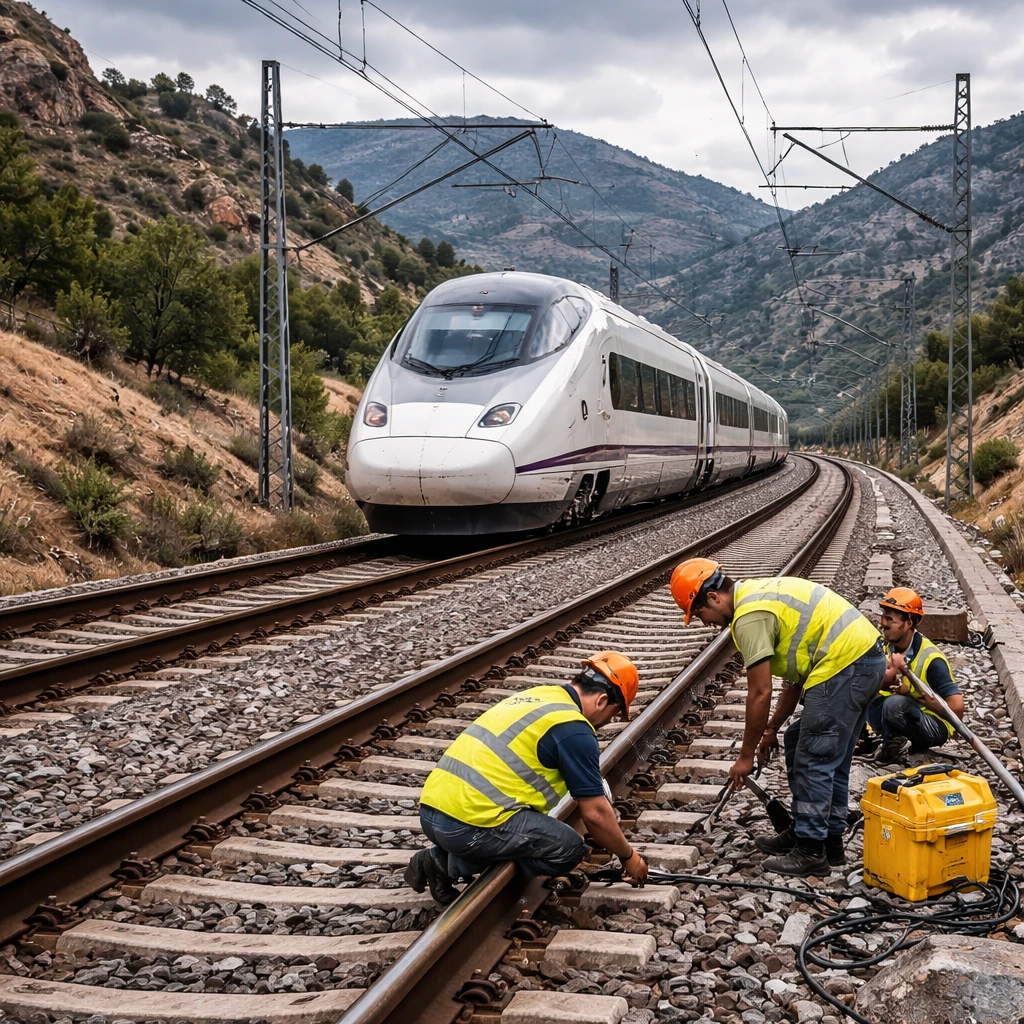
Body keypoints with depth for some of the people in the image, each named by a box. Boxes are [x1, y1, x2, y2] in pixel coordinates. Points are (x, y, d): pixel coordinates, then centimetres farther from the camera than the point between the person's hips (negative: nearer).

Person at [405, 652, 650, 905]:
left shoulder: (538, 696, 19)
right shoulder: (573, 728, -7)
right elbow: (595, 813, -3)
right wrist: (628, 856, 12)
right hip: (471, 823, -9)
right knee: (568, 848, 2)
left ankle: (444, 855, 11)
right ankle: (454, 865, -2)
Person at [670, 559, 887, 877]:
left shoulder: (749, 615, -12)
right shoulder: (763, 593, 19)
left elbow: (760, 695, -11)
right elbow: (796, 674, 24)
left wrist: (745, 756, -1)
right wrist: (772, 729, 26)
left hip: (843, 665, -11)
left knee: (814, 760, -2)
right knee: (831, 760, 19)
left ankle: (811, 852, 4)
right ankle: (823, 837, 27)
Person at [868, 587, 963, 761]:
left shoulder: (930, 659, -24)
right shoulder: (884, 645, -6)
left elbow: (956, 708, -25)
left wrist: (912, 694, -20)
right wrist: (893, 670, -36)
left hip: (934, 726, -7)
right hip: (903, 712, 7)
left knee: (895, 704, -36)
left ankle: (891, 746, -9)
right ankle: (893, 738, -1)